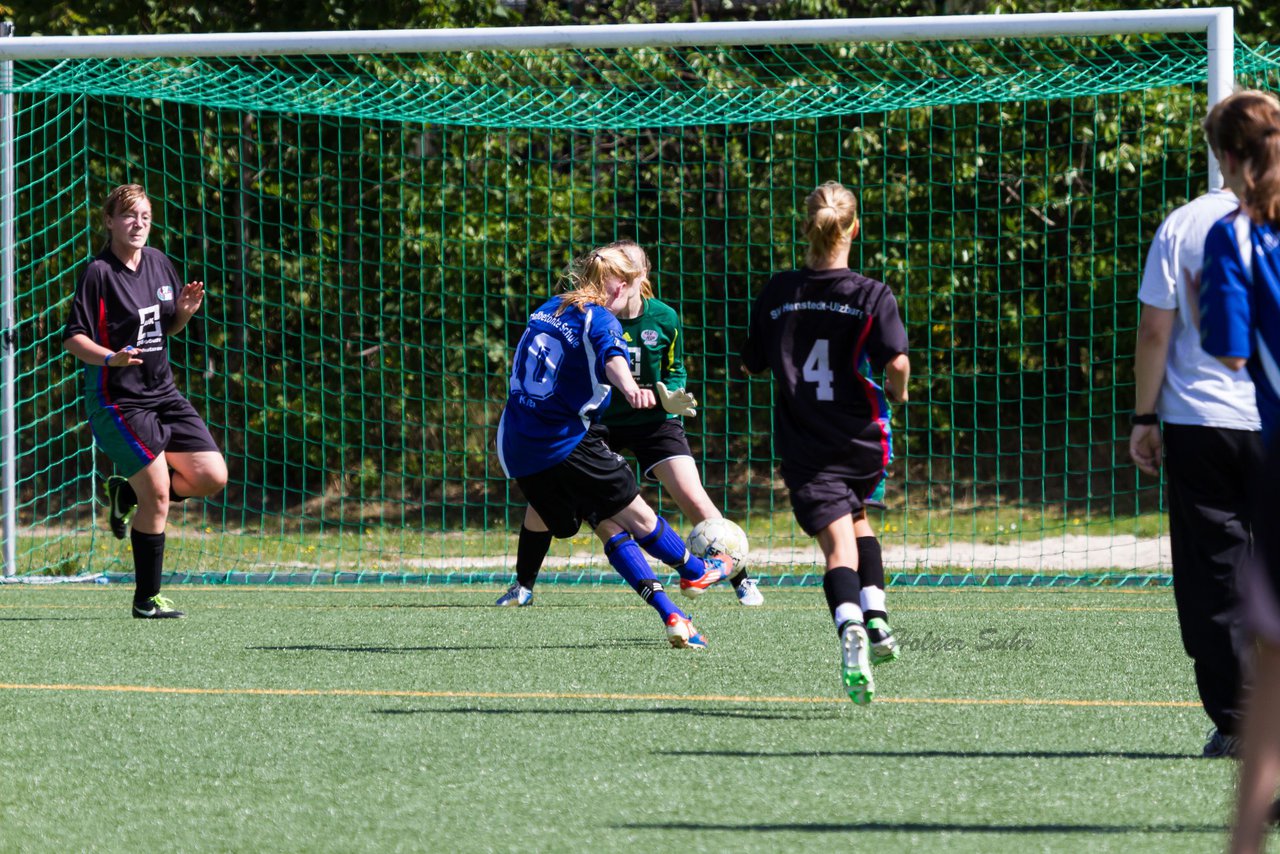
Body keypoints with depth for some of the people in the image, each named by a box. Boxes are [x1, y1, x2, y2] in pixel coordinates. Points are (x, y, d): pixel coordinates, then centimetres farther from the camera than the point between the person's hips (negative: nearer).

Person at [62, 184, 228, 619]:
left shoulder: (158, 263, 8)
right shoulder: (98, 273, -12)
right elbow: (73, 337, -14)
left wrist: (184, 312, -3)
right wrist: (110, 358, -31)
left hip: (162, 393, 7)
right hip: (117, 400, -7)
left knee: (212, 477, 1)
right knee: (157, 493, -12)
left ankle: (127, 493, 23)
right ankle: (146, 599, 0)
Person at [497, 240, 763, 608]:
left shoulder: (664, 318, -12)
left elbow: (674, 370, 2)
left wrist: (670, 396, -18)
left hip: (653, 421, -1)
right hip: (600, 421, 1)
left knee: (693, 500, -15)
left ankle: (742, 581, 0)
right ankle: (523, 586, 12)